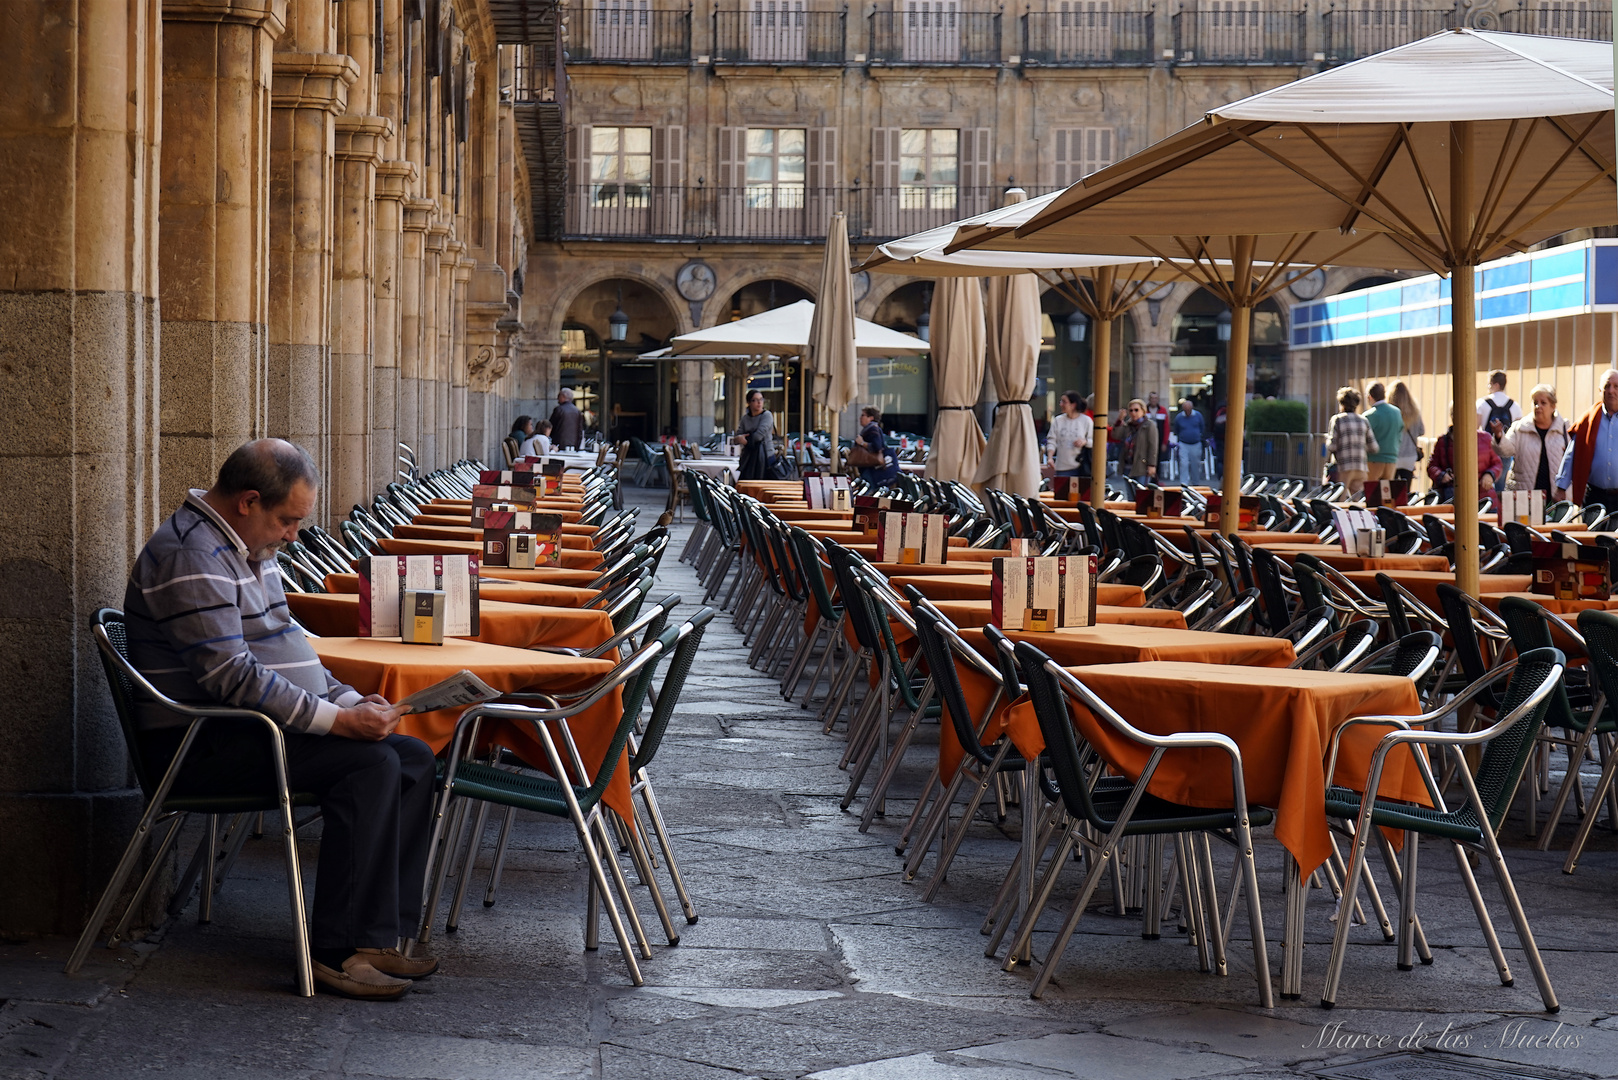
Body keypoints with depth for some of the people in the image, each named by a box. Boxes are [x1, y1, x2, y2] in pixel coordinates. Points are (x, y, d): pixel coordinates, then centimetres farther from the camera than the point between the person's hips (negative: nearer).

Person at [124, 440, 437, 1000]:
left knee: (414, 759, -2)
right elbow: (232, 676, -25)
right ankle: (337, 951, -23)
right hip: (203, 743, -10)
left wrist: (352, 701, 6)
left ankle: (382, 936, -5)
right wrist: (338, 720, -23)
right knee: (372, 765, -25)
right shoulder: (190, 556, -18)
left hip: (253, 725, 10)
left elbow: (286, 645, 23)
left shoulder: (247, 548, 16)